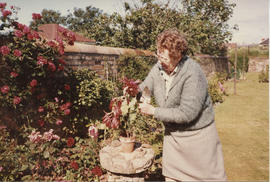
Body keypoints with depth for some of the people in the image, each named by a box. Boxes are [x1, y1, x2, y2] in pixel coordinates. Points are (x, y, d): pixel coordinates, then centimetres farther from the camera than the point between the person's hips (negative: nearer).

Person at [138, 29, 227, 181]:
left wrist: (154, 111, -25)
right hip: (172, 133, 6)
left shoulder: (193, 74, -28)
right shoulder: (159, 67, -7)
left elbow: (187, 113, -30)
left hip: (198, 134, -6)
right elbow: (142, 89, 5)